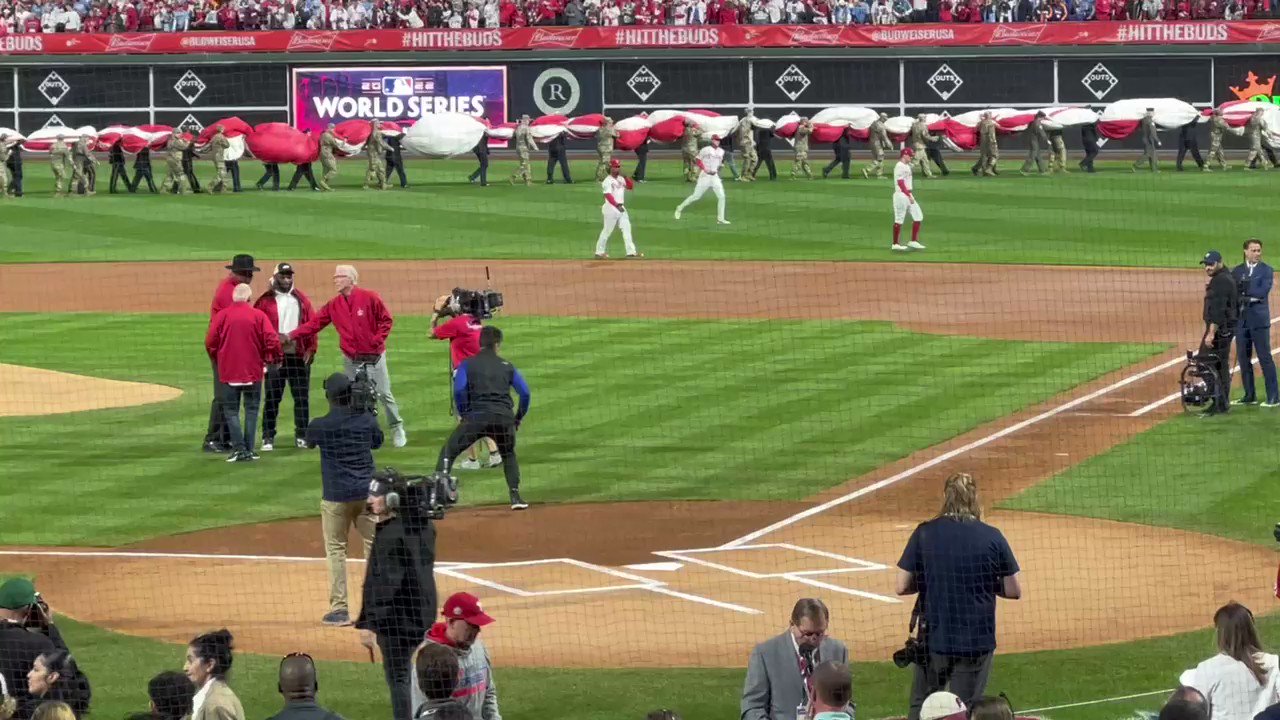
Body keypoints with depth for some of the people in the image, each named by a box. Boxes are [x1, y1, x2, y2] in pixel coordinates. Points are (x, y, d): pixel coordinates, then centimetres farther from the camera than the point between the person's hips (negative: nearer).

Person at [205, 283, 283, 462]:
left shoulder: (222, 316, -3)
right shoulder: (258, 315, -4)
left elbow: (210, 343, -4)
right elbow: (272, 340, -10)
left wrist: (217, 360, 15)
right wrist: (275, 359, 8)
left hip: (228, 371, 0)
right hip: (253, 371, 0)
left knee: (231, 410, 7)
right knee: (251, 409, 10)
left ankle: (239, 448, -6)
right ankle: (249, 450, 6)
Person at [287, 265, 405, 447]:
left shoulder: (370, 298, -9)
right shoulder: (334, 305, 3)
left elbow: (387, 320, -5)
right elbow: (314, 323, 0)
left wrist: (377, 340, -13)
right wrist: (290, 336, -8)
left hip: (374, 357, -4)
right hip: (352, 360, 4)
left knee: (384, 394, 0)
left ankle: (397, 428, 18)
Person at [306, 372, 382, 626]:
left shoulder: (320, 426, -9)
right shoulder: (367, 420, -1)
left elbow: (309, 442, 13)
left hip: (336, 496, -3)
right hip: (367, 492, 3)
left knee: (336, 549, 5)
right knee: (374, 545, 10)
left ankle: (339, 608, -1)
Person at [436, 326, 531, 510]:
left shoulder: (467, 364, 12)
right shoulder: (507, 366, 18)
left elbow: (459, 390, -2)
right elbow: (525, 392, 11)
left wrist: (464, 415, 8)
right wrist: (518, 418, 22)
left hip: (476, 417, -2)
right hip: (504, 417, 2)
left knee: (448, 453, 5)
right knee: (509, 455, 27)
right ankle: (515, 496, 14)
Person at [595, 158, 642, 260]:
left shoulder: (621, 179, 12)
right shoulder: (607, 181, -12)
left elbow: (630, 186, 7)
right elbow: (608, 195, -23)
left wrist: (625, 177, -8)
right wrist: (617, 205, -36)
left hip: (621, 208, 7)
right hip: (611, 208, -7)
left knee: (626, 228, 1)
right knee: (607, 231, -2)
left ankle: (631, 252, 0)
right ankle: (599, 252, 8)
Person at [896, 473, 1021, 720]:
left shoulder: (924, 533, -5)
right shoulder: (992, 537, -5)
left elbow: (902, 586, -4)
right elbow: (1014, 591, -1)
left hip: (934, 636, 0)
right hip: (977, 641, 0)